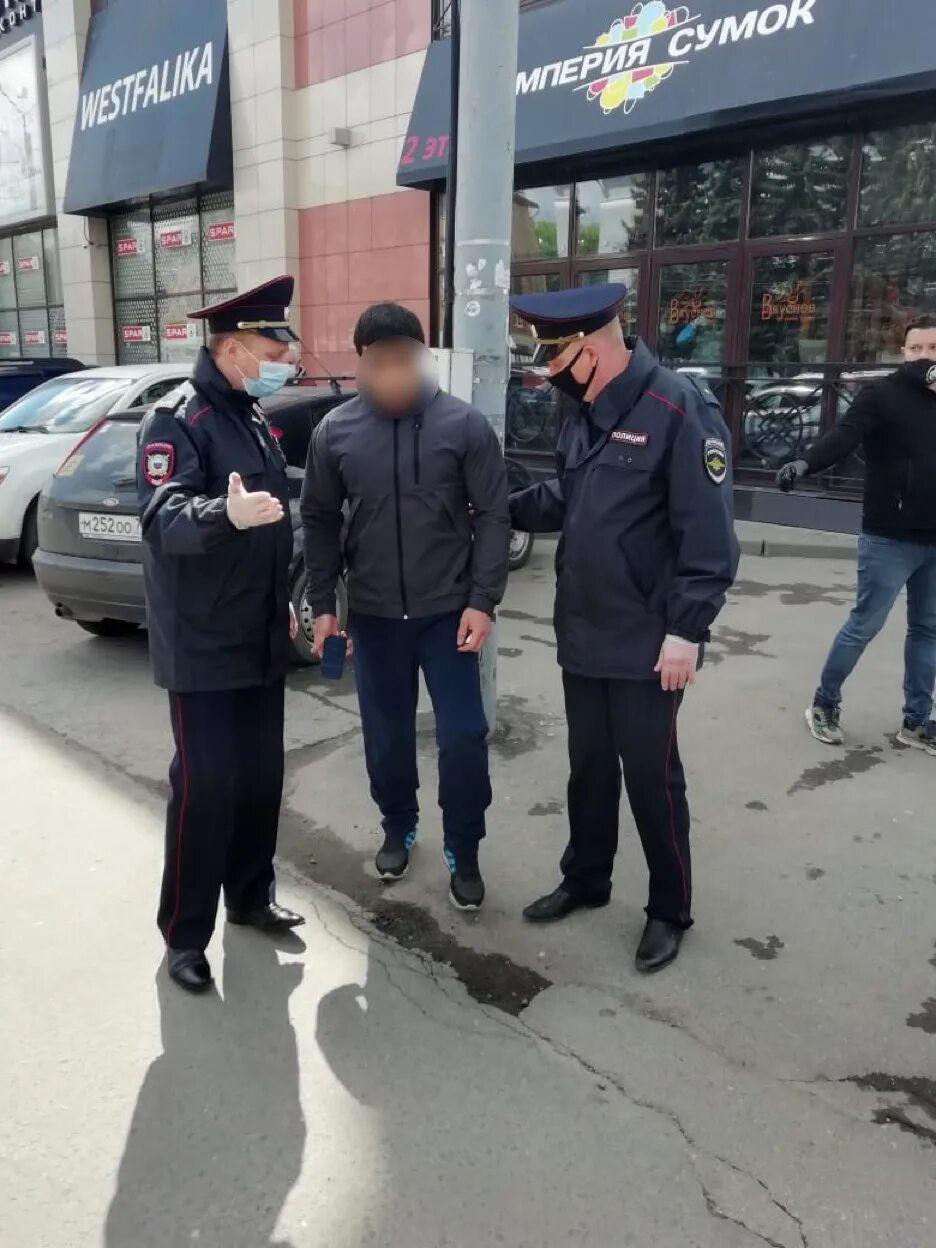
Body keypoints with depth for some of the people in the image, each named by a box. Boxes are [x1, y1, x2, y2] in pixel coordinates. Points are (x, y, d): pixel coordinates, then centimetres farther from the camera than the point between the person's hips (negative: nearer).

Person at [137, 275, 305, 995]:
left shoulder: (253, 417, 14)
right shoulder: (179, 419, -13)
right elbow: (162, 517, -28)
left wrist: (284, 601, 19)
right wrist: (225, 513, -47)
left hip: (261, 639, 8)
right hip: (203, 646, -8)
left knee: (262, 773, 15)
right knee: (205, 785, -2)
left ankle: (251, 895, 33)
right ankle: (185, 934, 15)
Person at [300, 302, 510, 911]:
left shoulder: (464, 424, -6)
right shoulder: (336, 431, -1)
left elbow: (493, 517, -6)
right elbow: (320, 521, 6)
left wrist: (483, 600, -12)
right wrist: (322, 603, 2)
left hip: (448, 610, -2)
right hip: (373, 614, 2)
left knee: (464, 735, 0)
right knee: (386, 733, 14)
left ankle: (464, 852, 20)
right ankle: (399, 828, 37)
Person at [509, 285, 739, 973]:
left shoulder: (681, 408, -16)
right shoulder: (583, 413, 8)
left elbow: (708, 535, -18)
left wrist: (686, 631, -19)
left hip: (648, 643, -7)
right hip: (582, 633, 7)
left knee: (650, 774, 6)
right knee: (589, 766, 19)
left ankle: (670, 910, 26)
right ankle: (585, 880, 38)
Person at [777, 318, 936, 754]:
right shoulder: (882, 394, -7)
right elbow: (844, 435, -25)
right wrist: (805, 463, -40)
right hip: (889, 538, -6)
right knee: (865, 624, 1)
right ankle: (824, 704, 19)